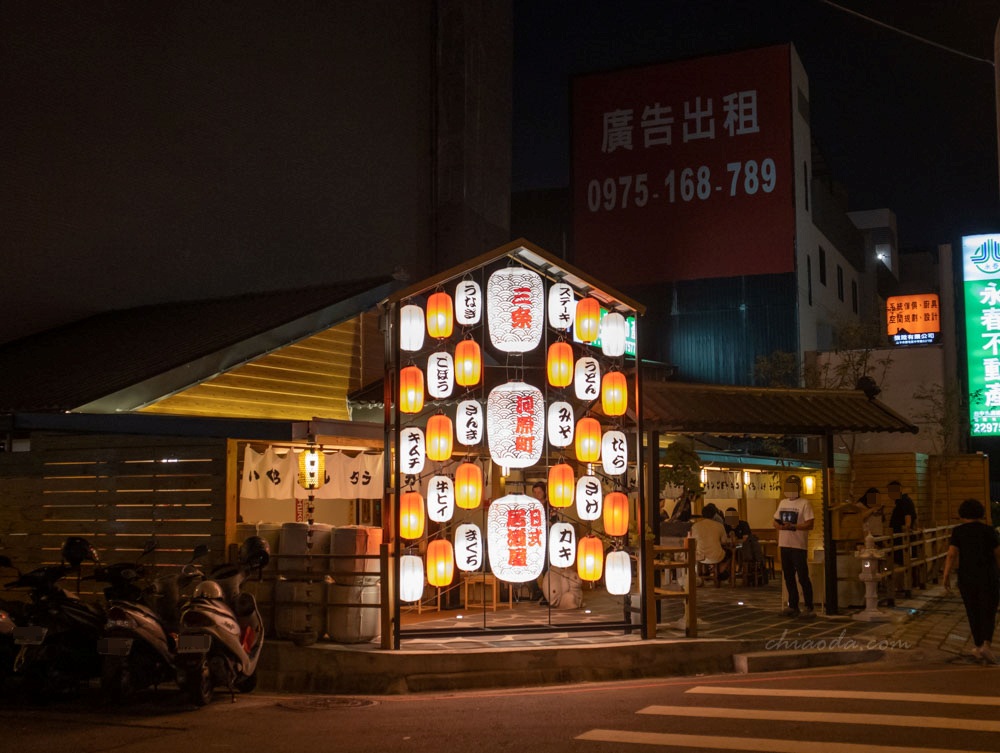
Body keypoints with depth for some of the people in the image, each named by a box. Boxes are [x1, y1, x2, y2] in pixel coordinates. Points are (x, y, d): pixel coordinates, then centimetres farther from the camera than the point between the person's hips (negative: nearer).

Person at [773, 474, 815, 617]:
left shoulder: (804, 503, -6)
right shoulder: (782, 503, 14)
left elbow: (810, 524, -13)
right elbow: (776, 521, 19)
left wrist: (793, 526, -22)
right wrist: (780, 526, -4)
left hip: (799, 546, -7)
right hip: (785, 545, 7)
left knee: (803, 577, -4)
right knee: (788, 577, 11)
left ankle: (808, 607, 5)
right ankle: (793, 606, 19)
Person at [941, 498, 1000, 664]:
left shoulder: (958, 531, -3)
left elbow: (952, 554, -11)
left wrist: (946, 575, -9)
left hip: (966, 578, 1)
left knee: (973, 613, 15)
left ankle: (979, 647, 21)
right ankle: (986, 645, -17)